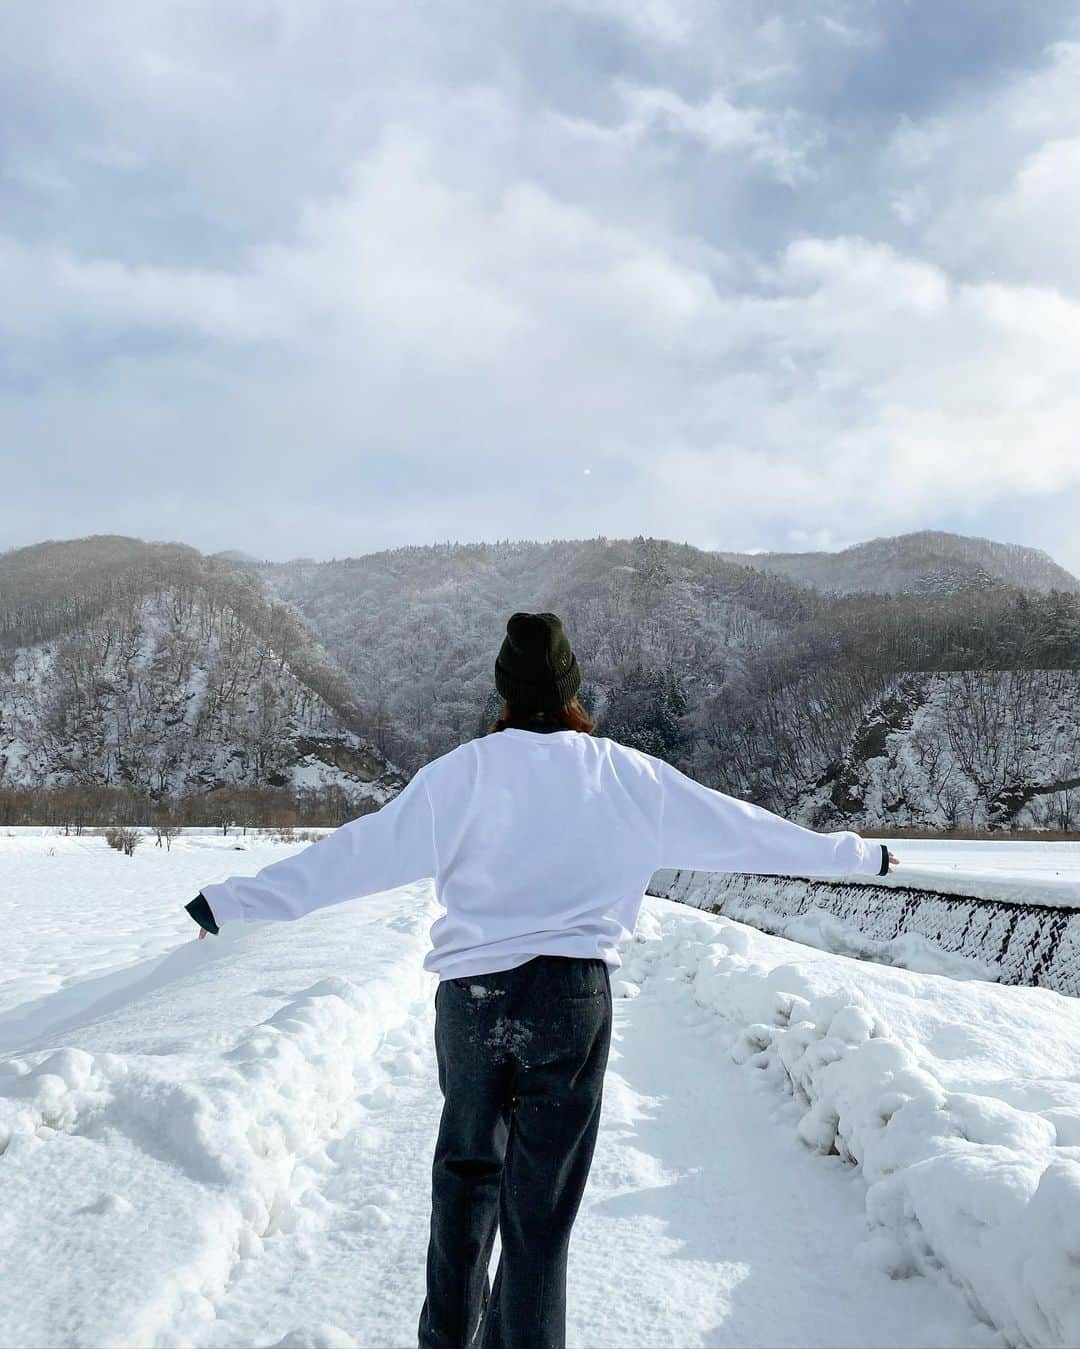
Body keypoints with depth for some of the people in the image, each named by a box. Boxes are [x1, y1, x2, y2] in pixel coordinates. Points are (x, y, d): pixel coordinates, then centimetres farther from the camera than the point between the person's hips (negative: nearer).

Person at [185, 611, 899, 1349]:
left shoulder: (465, 770, -5)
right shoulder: (626, 774, -2)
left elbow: (361, 849, -7)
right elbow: (742, 828, 7)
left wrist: (234, 899, 0)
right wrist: (857, 854, 20)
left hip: (471, 996, 1)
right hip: (573, 1000, 0)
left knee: (467, 1171, 23)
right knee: (539, 1211, 9)